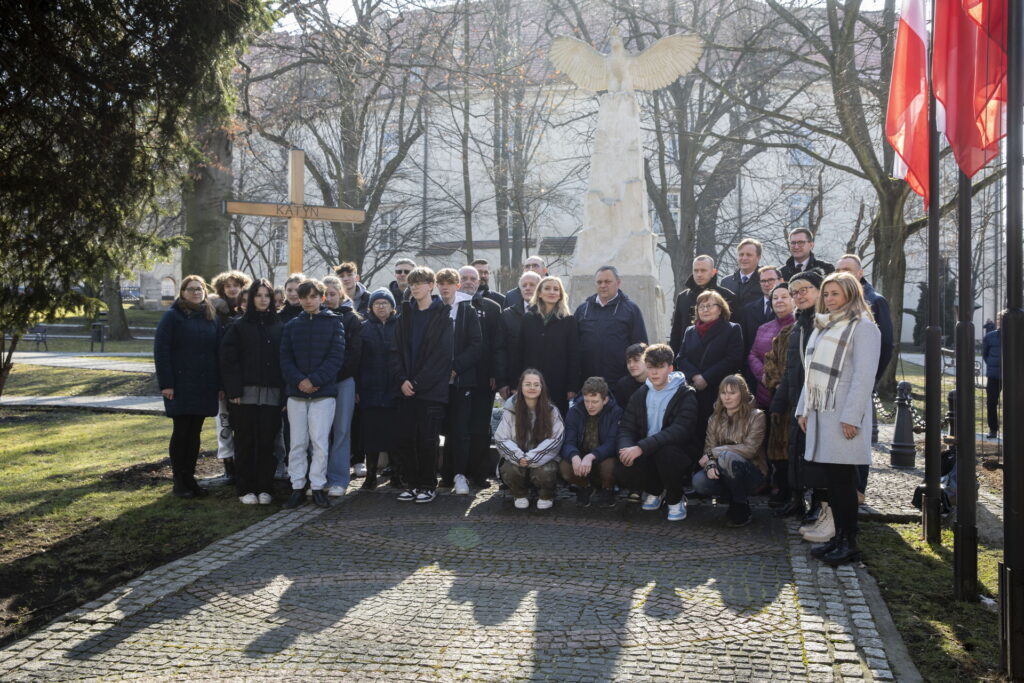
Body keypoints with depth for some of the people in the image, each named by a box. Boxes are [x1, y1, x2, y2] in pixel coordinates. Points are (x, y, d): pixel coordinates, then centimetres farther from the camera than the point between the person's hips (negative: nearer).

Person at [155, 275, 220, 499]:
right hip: (180, 385, -5)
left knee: (195, 433, 9)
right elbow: (161, 349, -8)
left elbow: (217, 351, 14)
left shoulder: (211, 317, 12)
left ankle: (190, 478, 17)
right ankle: (179, 482, 8)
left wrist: (218, 384, 7)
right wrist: (166, 383, -15)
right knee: (181, 432, 0)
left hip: (204, 386, 5)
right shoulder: (172, 316, -3)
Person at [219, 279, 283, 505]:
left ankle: (264, 488, 12)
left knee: (267, 442, 2)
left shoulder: (279, 327, 11)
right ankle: (245, 489, 10)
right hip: (245, 393, -2)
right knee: (245, 443, 2)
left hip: (271, 394, 2)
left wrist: (284, 392, 1)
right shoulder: (239, 326, 4)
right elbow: (228, 359, -2)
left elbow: (284, 359, 9)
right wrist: (233, 390, -11)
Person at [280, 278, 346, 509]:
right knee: (297, 442, 4)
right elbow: (285, 358, 5)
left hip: (324, 393, -2)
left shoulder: (333, 323, 4)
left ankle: (318, 487, 5)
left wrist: (315, 380, -14)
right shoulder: (292, 325, 12)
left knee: (320, 442, -4)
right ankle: (297, 488, 10)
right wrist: (299, 380, -12)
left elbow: (336, 356, -4)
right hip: (296, 394, 2)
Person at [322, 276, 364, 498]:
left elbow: (355, 352, -3)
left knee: (341, 430, -1)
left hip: (344, 380, -2)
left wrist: (335, 372, -12)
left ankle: (338, 479, 3)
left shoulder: (352, 319, 5)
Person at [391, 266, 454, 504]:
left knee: (427, 440, -1)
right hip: (407, 389, 5)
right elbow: (397, 351, 10)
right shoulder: (405, 315, 13)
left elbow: (443, 354, -9)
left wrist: (418, 382, -12)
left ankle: (428, 485, 11)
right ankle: (411, 484, 15)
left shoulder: (442, 315, -2)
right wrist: (402, 380, -6)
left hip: (432, 389, -4)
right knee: (405, 438, 3)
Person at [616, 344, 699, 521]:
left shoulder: (685, 394, -9)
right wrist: (626, 448, -21)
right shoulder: (641, 394, 8)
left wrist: (642, 447, -32)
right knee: (622, 471, -26)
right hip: (646, 456, 4)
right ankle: (655, 490, 10)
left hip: (679, 456, -4)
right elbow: (626, 428, 4)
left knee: (665, 450, -38)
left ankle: (675, 500, -8)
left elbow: (680, 430, -24)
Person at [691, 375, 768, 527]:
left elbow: (750, 449, -18)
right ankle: (734, 500, 2)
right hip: (726, 476, 4)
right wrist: (710, 464, -25)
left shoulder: (756, 416, -7)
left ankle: (742, 509, -16)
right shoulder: (716, 418, 8)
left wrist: (714, 453, -19)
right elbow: (709, 447, -1)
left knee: (727, 457, -35)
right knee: (699, 481, -26)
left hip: (753, 473, -4)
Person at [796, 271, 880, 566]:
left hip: (843, 415, -8)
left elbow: (864, 375, -13)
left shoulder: (863, 327, -6)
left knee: (843, 478, -5)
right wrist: (804, 409, 16)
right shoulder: (823, 327, 19)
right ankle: (839, 536, 15)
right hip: (820, 412, 8)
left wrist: (851, 417, -18)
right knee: (830, 478, 8)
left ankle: (849, 543, 2)